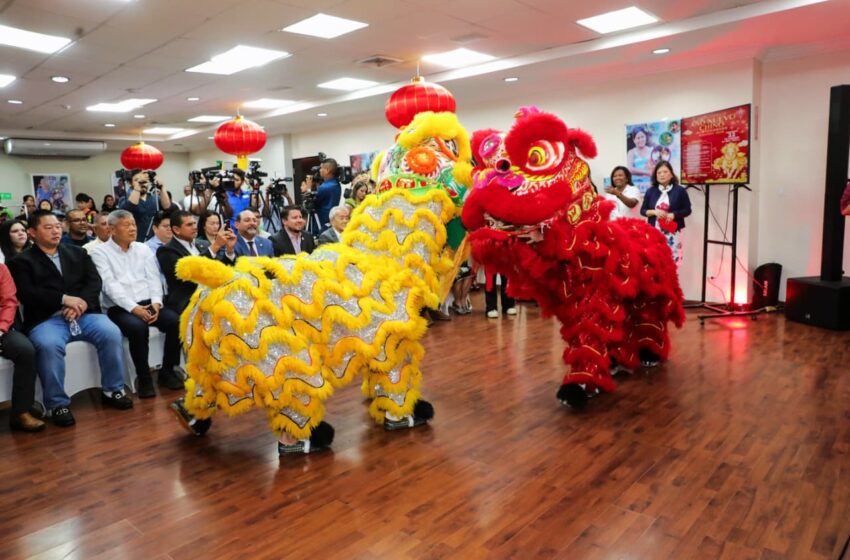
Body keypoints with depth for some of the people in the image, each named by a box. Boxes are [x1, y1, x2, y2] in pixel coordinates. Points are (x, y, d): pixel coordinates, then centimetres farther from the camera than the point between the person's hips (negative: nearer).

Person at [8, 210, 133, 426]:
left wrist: (81, 303, -11)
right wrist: (64, 299, -16)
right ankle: (58, 404, -16)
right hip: (46, 319, -2)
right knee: (48, 345, -34)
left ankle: (113, 390, -7)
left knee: (111, 333, -25)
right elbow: (26, 294, -5)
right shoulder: (21, 261, 11)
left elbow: (94, 281, 8)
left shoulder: (78, 253, 21)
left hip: (84, 314, 3)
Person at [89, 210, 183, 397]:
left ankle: (167, 371, -6)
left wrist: (156, 302, -9)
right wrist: (133, 307, -20)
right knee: (138, 327, -34)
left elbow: (153, 278, 9)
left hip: (148, 303, 4)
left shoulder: (143, 249, 15)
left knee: (175, 321, -22)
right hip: (120, 308, -4)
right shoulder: (100, 252, 2)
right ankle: (144, 378, -16)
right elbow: (110, 285, -9)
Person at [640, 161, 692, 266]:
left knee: (672, 260, -3)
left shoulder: (679, 190, 2)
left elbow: (687, 210, 2)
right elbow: (642, 210, 10)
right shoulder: (651, 191, 9)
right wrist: (654, 212, -10)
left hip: (672, 232, -2)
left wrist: (673, 215, -14)